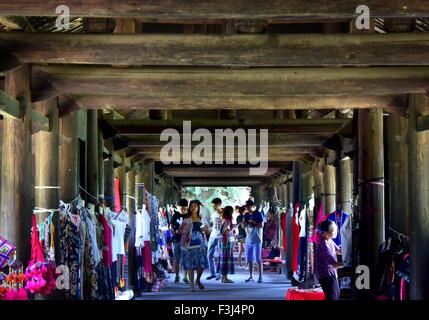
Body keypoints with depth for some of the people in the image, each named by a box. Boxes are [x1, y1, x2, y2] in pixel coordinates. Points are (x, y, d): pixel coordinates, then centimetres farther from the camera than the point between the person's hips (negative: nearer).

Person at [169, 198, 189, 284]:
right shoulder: (175, 215, 5)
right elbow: (171, 226, 10)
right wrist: (174, 231, -8)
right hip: (176, 239, 1)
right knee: (176, 259, 6)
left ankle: (185, 277, 8)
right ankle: (177, 276, 18)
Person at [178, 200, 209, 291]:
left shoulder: (201, 219, 12)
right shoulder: (187, 219, 5)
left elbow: (207, 231, 20)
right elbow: (180, 231, 4)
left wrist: (205, 229, -2)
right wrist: (185, 229, -16)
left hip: (200, 243, 2)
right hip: (189, 244, -2)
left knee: (201, 263, -5)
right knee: (190, 264, -5)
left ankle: (198, 280, 22)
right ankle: (191, 285, 0)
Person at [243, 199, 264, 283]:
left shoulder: (258, 214, -4)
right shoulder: (246, 215, 11)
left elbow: (261, 225, -9)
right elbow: (244, 226, 11)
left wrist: (253, 222, -16)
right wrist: (245, 223, -9)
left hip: (257, 239, -5)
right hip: (248, 239, 5)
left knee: (258, 259, -5)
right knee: (249, 259, 7)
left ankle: (260, 276, -1)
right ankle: (251, 276, 14)